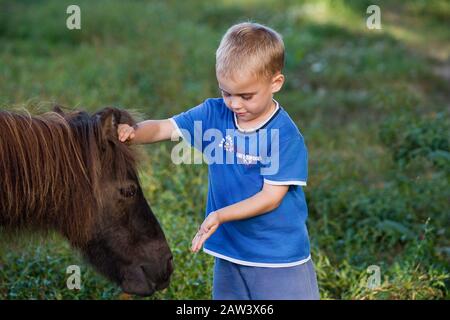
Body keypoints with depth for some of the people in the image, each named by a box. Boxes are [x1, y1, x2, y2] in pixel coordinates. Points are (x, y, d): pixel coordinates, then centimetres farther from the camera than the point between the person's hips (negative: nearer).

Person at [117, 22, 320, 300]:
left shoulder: (286, 136, -18)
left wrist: (220, 215, -27)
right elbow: (165, 128, -5)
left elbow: (271, 197, -18)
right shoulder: (214, 114, -2)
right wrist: (132, 134, -26)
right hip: (229, 252, 5)